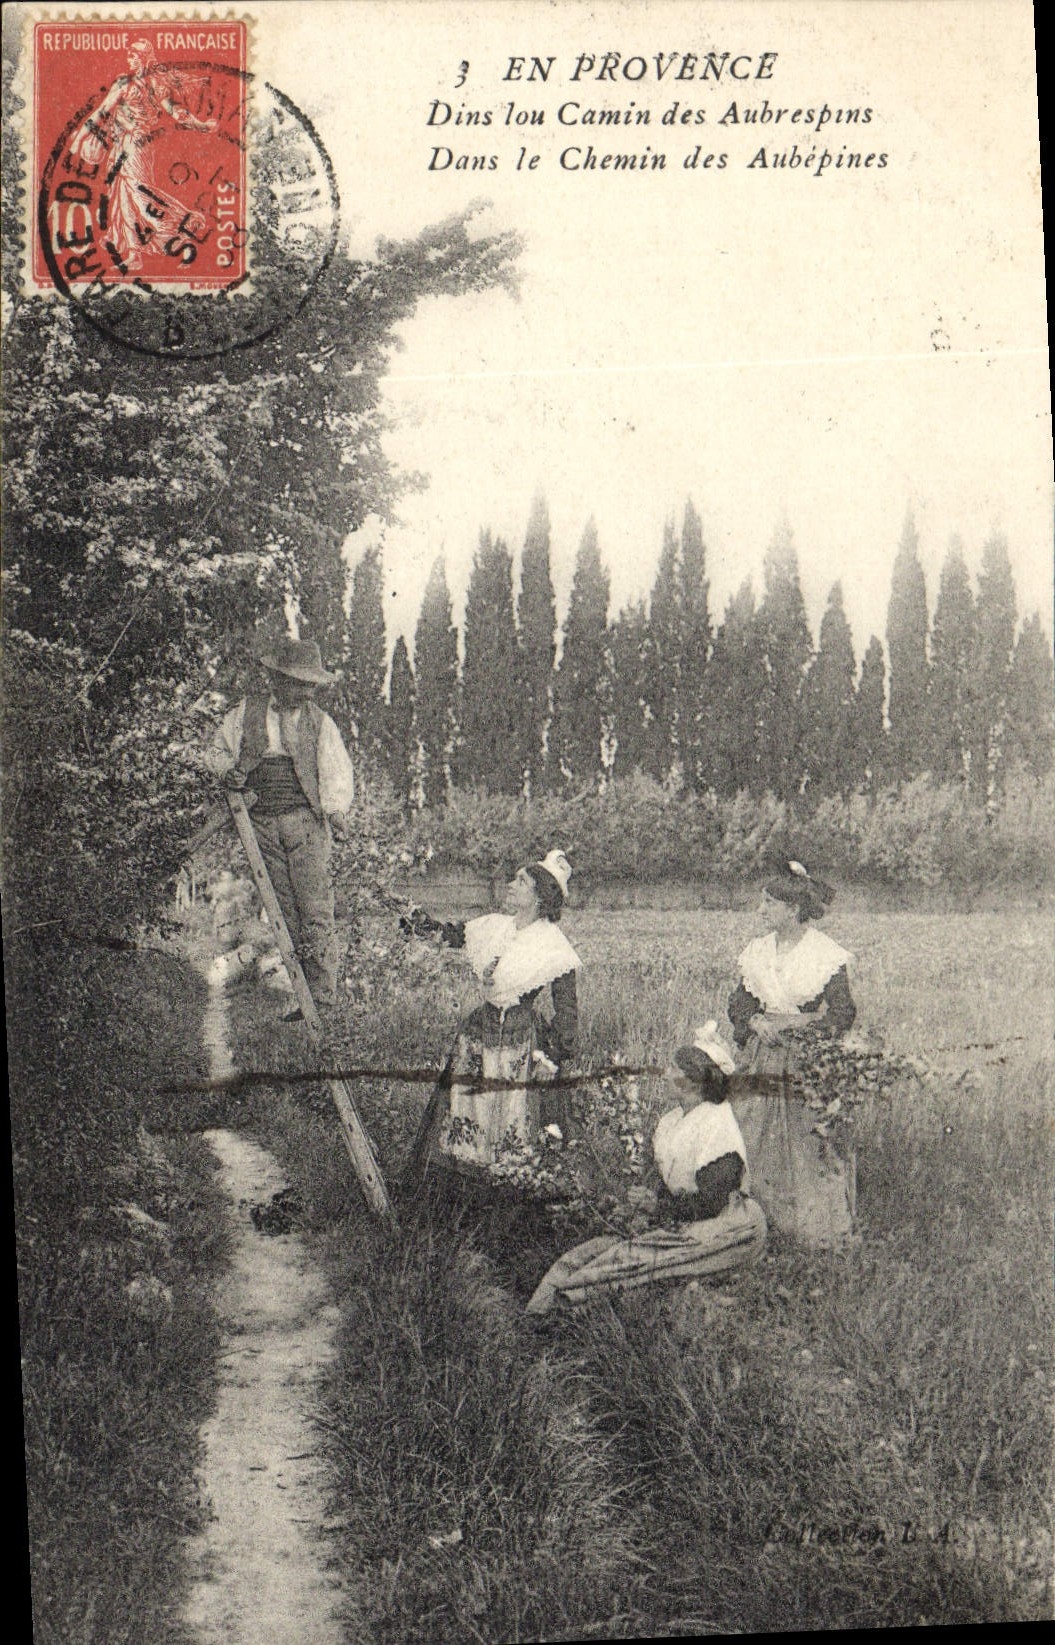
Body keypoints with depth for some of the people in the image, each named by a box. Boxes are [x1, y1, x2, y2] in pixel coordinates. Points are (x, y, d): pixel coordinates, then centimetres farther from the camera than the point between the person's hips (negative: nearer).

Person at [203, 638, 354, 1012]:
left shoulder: (318, 721, 5)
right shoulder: (246, 712, 8)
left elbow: (338, 773, 3)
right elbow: (216, 750, 18)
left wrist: (335, 808, -13)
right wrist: (228, 770, -3)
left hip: (306, 822, -2)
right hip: (263, 824, 2)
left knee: (315, 910, -9)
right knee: (287, 912, 4)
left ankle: (323, 996, -4)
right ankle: (304, 996, 9)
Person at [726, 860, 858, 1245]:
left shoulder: (826, 955, -8)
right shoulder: (758, 952, 8)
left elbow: (843, 1014, -9)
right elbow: (738, 1005, 13)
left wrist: (791, 1020, -13)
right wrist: (757, 1021, -8)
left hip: (811, 1061, -5)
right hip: (763, 1059, 5)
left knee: (810, 1140, -3)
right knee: (754, 1135, 3)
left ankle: (819, 1226, 11)